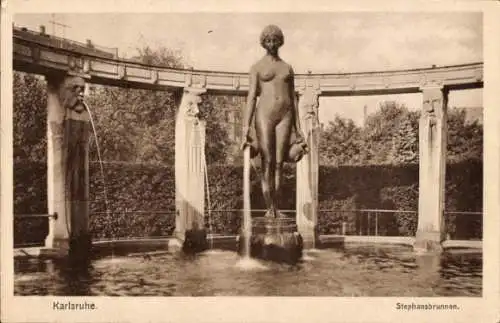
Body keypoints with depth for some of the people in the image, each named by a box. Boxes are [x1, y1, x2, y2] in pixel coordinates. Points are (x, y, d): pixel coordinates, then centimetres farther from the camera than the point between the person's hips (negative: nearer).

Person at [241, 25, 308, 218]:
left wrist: (298, 128, 10)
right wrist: (246, 126, -12)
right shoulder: (257, 67, 8)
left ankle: (277, 208, 3)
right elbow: (251, 96, -2)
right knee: (267, 162, -6)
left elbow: (293, 98, 16)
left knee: (279, 163, 0)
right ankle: (269, 207, -2)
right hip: (264, 114, -3)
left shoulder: (288, 68, 18)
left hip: (285, 115, 3)